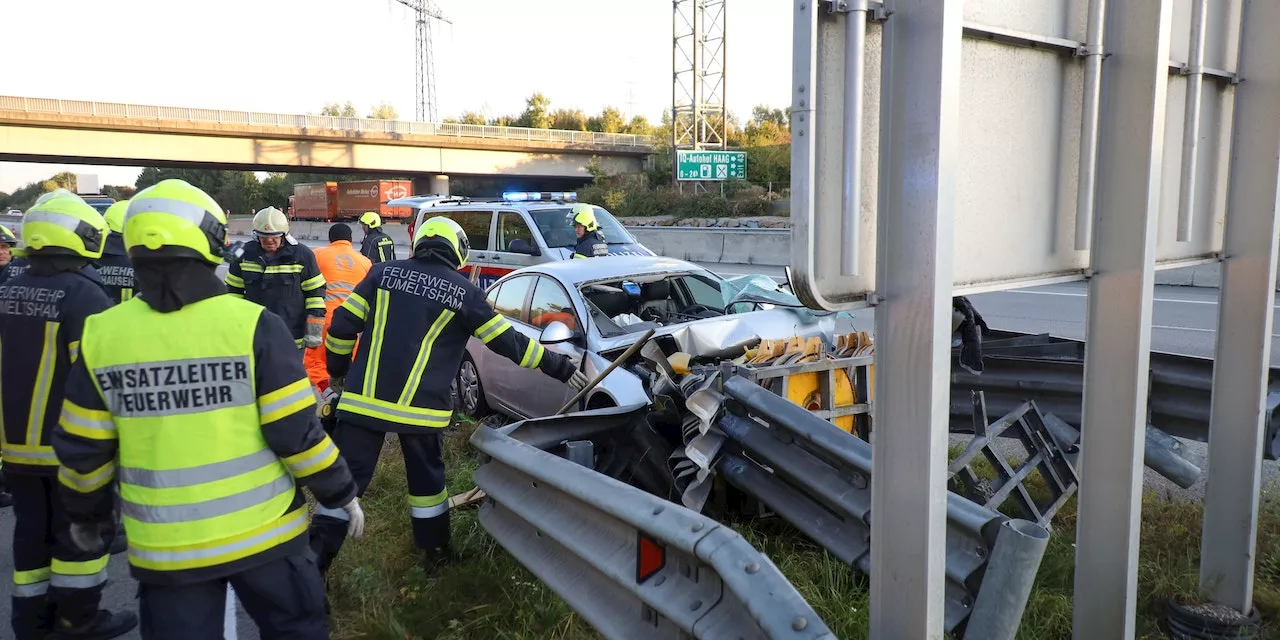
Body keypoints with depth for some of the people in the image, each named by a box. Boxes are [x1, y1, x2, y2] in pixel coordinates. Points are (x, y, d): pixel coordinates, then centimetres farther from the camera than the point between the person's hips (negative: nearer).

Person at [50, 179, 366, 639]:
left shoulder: (101, 335, -5)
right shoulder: (252, 325, -15)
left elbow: (82, 450, 2)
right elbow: (296, 433, -14)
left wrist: (86, 513, 20)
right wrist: (341, 494, 0)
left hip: (164, 544, 3)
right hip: (262, 529, -2)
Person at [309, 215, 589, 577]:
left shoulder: (384, 273, 4)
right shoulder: (464, 291, -1)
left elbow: (343, 324, 2)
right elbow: (507, 340, 0)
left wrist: (338, 371, 18)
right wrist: (561, 368, 8)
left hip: (364, 398, 1)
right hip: (419, 406, -1)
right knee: (426, 478, 18)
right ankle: (435, 552, 30)